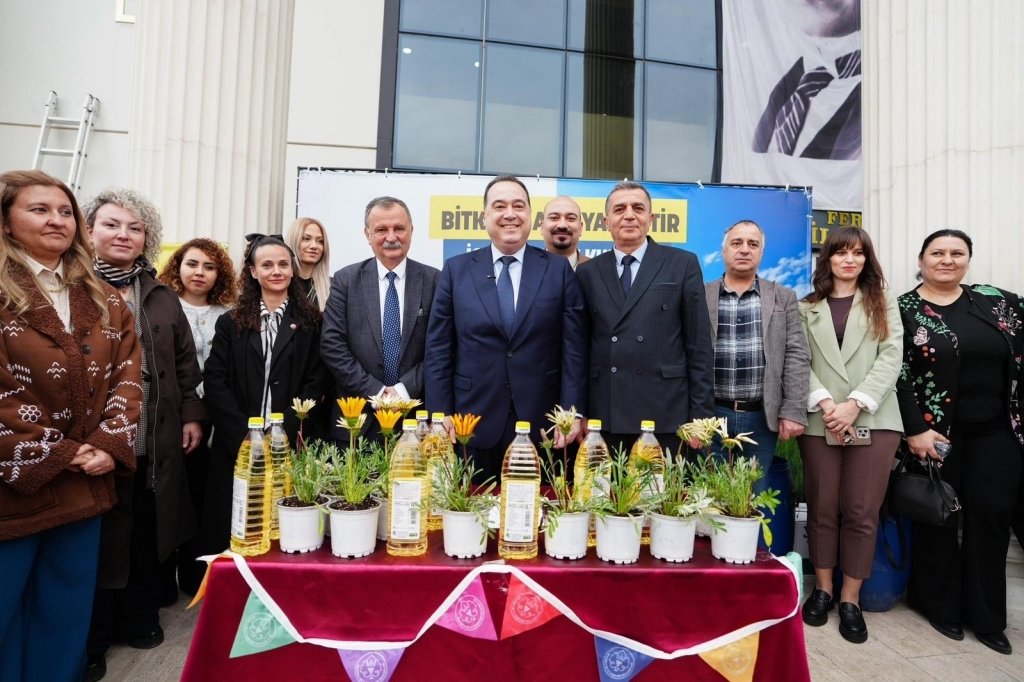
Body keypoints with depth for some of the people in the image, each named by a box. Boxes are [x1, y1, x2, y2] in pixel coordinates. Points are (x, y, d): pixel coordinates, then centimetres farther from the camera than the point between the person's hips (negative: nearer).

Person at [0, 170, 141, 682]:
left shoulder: (103, 301, 9)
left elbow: (127, 376, 5)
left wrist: (109, 445, -8)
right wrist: (53, 455, -13)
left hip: (84, 488, 4)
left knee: (66, 622, 18)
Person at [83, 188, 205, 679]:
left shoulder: (162, 298, 11)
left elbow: (185, 362, 13)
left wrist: (192, 415, 7)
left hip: (156, 441, 4)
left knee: (148, 532, 13)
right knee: (97, 536, 8)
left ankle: (139, 617, 31)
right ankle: (89, 638, 26)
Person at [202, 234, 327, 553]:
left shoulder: (310, 323, 7)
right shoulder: (230, 323, 11)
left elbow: (316, 383, 0)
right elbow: (214, 382, 2)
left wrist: (285, 430, -12)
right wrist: (246, 433, -9)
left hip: (294, 448, -1)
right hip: (238, 448, 2)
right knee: (237, 534, 5)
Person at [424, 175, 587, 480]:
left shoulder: (558, 269, 3)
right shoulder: (456, 270, 4)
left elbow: (574, 348, 0)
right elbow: (438, 349, 3)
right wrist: (440, 415, -3)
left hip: (541, 424, 0)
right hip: (474, 424, 1)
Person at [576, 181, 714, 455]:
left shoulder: (683, 264, 5)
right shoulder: (588, 272, 10)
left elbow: (699, 345, 2)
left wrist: (701, 416, -3)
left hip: (666, 417, -1)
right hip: (604, 421, 2)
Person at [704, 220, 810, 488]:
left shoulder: (784, 297, 8)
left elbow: (797, 356, 2)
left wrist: (793, 411, -6)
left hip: (762, 416, 1)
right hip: (711, 414, -1)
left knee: (757, 495, 8)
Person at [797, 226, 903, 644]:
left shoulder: (883, 304, 12)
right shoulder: (807, 308, 11)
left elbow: (890, 359, 0)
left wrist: (855, 404, -12)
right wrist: (824, 403, -13)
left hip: (874, 419, 0)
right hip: (820, 420, 0)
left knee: (861, 513, 1)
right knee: (822, 508, 6)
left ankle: (850, 599, 13)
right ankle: (822, 589, 20)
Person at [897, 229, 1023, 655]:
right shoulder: (903, 310, -3)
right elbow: (898, 375, -8)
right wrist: (914, 429, -14)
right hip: (935, 432, -3)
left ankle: (986, 616, 20)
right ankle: (940, 605, 23)